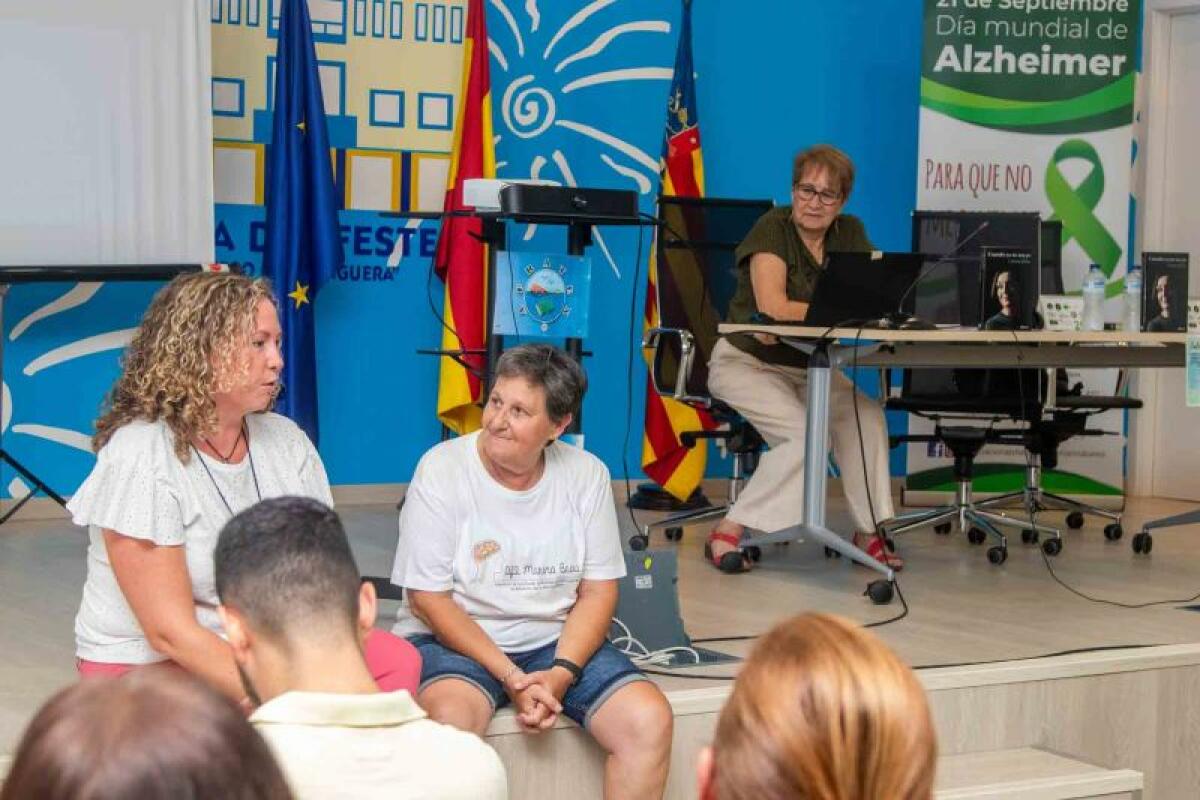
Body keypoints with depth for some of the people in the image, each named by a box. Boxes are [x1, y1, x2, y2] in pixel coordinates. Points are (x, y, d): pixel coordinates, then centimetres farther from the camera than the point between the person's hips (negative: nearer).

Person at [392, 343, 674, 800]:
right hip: (452, 641, -3)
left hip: (557, 641, 3)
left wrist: (561, 673, -15)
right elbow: (429, 598, -10)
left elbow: (598, 591, 2)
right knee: (449, 717, -37)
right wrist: (509, 676, -18)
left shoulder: (586, 475, 0)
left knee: (650, 720, -20)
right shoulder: (441, 470, -10)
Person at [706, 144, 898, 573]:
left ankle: (869, 531, -11)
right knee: (804, 432, -28)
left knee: (866, 415, -21)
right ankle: (728, 532, -19)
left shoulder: (851, 234, 4)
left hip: (807, 367, 6)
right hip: (747, 362, -6)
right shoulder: (773, 228, -14)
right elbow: (773, 306, -26)